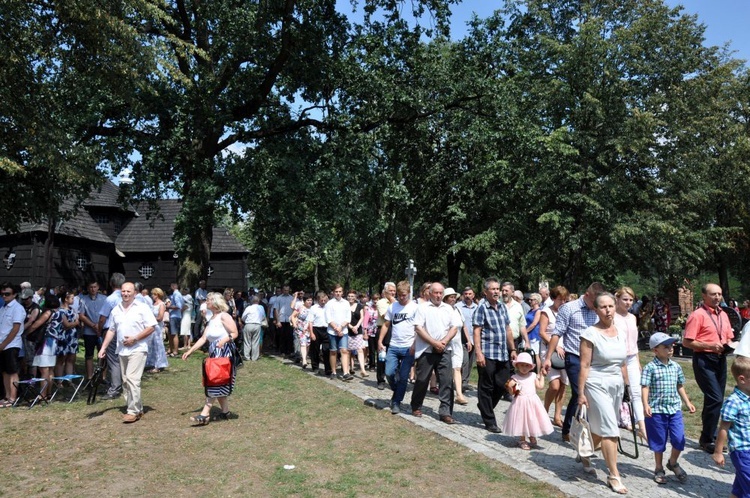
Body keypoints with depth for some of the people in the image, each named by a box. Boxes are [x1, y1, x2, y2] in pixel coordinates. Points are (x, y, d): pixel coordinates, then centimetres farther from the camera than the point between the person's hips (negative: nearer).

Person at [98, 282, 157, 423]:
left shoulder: (142, 308, -6)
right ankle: (138, 408, 20)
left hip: (137, 349, -7)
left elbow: (151, 327, -9)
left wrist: (135, 339, -16)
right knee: (126, 381, 10)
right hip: (122, 350, 7)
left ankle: (133, 411, -8)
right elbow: (111, 330, 17)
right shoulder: (116, 310, 12)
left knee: (132, 379, -14)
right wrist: (103, 347, 10)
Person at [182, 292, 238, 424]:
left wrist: (224, 340, -31)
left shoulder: (224, 316, -9)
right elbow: (203, 338, 14)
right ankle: (225, 412, 18)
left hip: (224, 353, -9)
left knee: (215, 384, -9)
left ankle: (205, 414, -10)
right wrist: (190, 351, 8)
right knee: (218, 385, 10)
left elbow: (235, 333, -14)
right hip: (214, 354, 9)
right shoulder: (211, 319, 17)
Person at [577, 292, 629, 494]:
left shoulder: (620, 333, 6)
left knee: (600, 428, 13)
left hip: (617, 385, 6)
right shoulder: (590, 334, -12)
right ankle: (614, 475, 5)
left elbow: (622, 364, 14)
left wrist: (626, 387, 15)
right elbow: (584, 366, -12)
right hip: (597, 385, -6)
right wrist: (581, 393, -12)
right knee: (610, 429, -6)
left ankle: (585, 455, 36)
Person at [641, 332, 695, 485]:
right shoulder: (650, 367, -11)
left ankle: (673, 463, 27)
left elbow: (680, 386, 19)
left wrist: (688, 402, 18)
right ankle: (659, 469, 26)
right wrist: (645, 405, -25)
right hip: (657, 410, -4)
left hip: (675, 409, 4)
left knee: (679, 439, -1)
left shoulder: (676, 367, 7)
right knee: (659, 442, 8)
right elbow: (645, 387, -15)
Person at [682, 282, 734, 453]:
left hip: (721, 359, 8)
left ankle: (710, 436, 25)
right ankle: (706, 439, 0)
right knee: (716, 399, -12)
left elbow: (728, 338, 21)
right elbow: (687, 342, -13)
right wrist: (710, 346, -20)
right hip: (704, 359, -7)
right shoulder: (698, 315, -10)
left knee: (714, 400, 13)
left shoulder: (723, 315, 12)